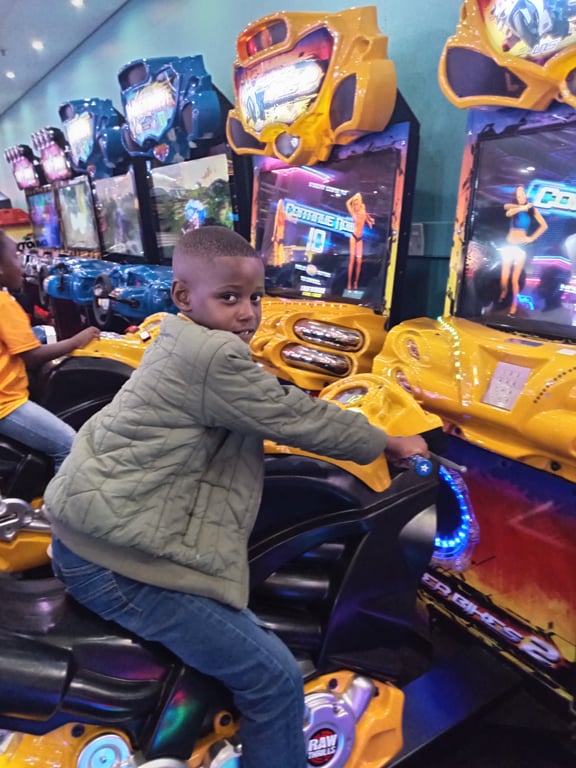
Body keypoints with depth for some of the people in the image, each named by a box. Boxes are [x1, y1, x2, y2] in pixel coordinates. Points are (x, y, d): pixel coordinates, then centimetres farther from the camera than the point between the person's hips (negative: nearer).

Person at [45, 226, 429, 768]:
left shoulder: (181, 344, 12)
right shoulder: (215, 357, -19)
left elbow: (274, 411, 21)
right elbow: (298, 419, -11)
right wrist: (387, 443, 4)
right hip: (117, 556, -10)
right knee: (276, 680, -5)